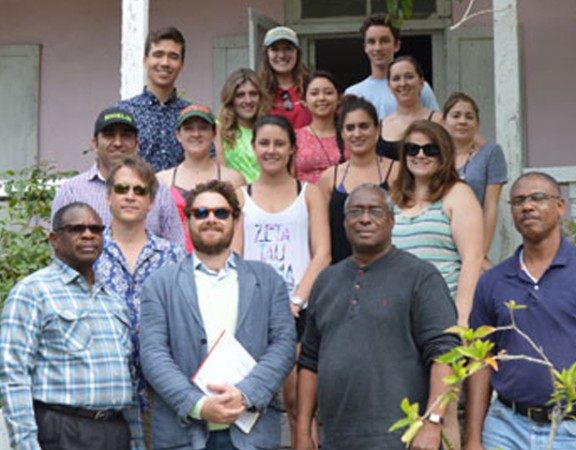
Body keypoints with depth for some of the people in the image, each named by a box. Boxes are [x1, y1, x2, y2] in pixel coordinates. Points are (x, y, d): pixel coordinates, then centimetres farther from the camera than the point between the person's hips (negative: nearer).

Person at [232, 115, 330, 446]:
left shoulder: (309, 194, 10)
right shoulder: (241, 197, 13)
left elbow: (322, 255, 2)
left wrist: (296, 300, -10)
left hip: (299, 308, -1)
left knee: (298, 398, -5)